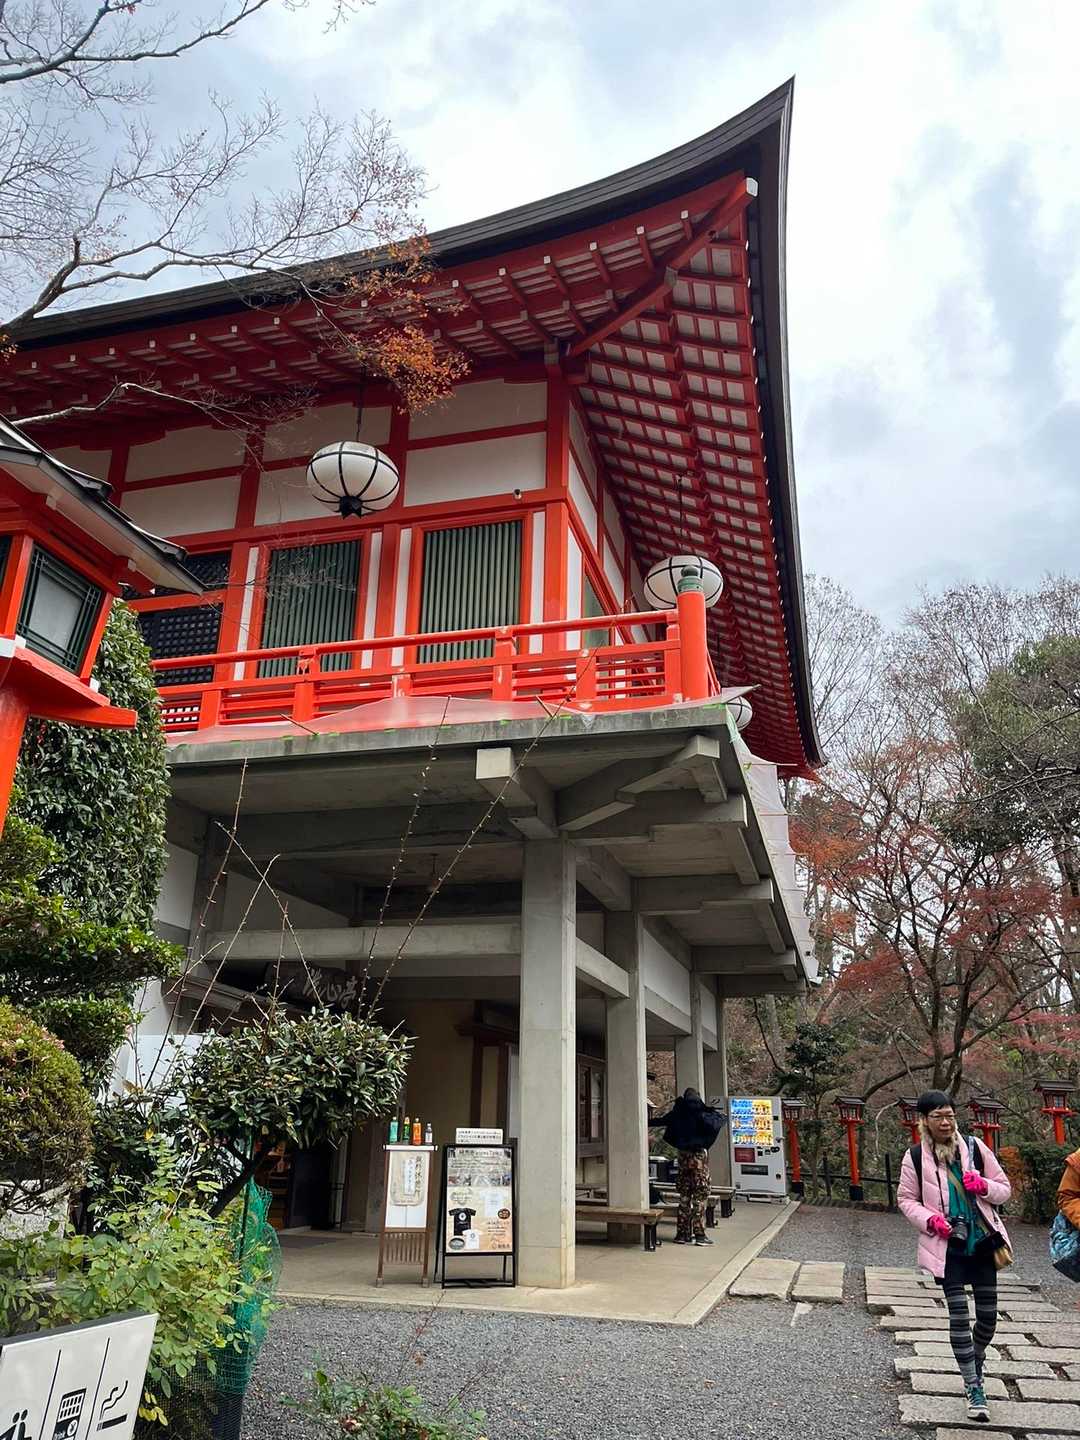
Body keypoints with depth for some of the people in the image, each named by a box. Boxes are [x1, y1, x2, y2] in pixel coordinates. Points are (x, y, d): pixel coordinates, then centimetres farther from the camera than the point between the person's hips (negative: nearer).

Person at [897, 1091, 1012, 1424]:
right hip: (947, 1246, -2)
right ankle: (974, 1389, 10)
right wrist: (929, 1219, -15)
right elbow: (905, 1199, 3)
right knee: (959, 1316, -4)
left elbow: (1005, 1189, 5)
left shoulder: (975, 1148, -3)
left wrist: (983, 1186, -17)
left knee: (988, 1315, 10)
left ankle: (975, 1363, 39)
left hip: (982, 1242, 2)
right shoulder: (916, 1157, -6)